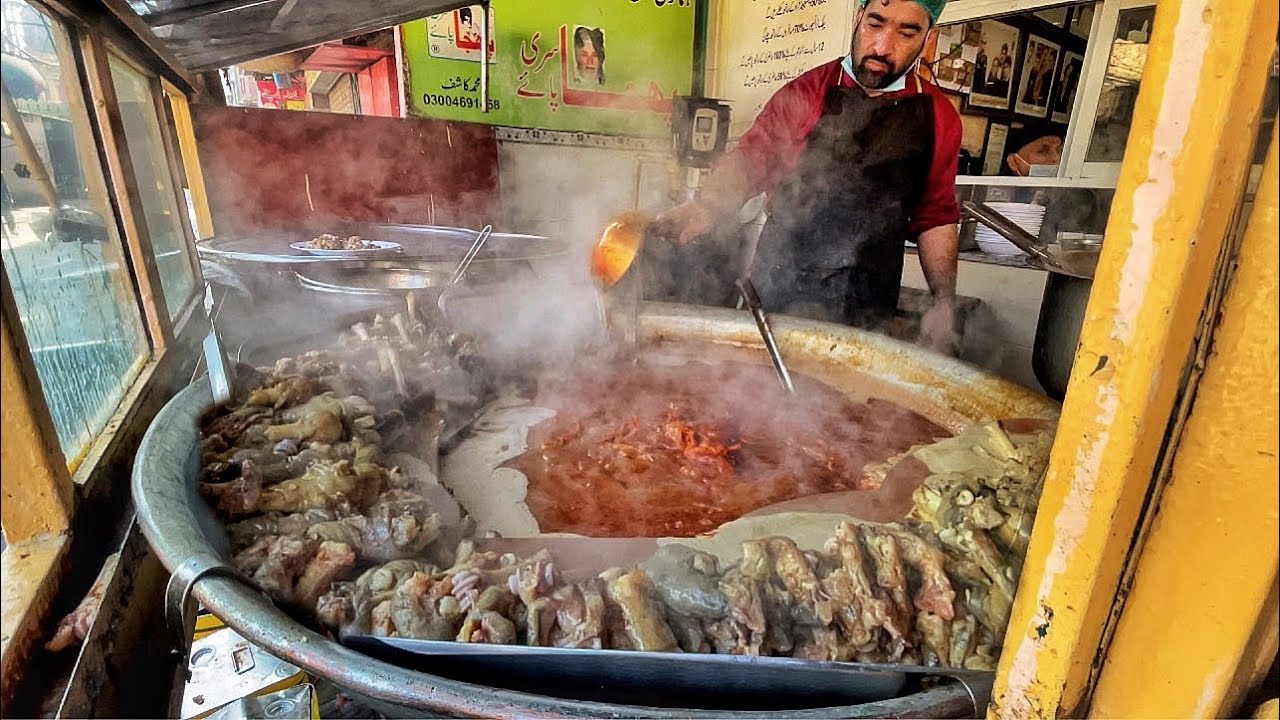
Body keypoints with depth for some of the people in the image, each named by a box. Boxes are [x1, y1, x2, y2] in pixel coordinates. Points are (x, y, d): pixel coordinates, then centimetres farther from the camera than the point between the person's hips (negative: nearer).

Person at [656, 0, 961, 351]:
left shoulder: (938, 116, 5)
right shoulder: (806, 92, -2)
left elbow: (936, 217, 10)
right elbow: (748, 161, -7)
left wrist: (944, 302, 3)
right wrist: (707, 206, -27)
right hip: (779, 293, -1)